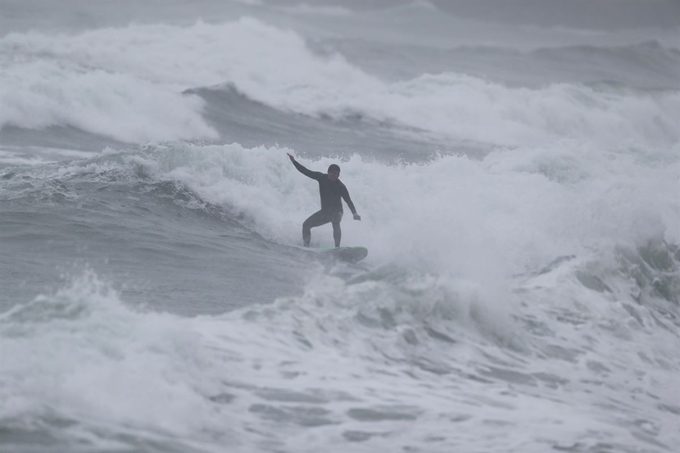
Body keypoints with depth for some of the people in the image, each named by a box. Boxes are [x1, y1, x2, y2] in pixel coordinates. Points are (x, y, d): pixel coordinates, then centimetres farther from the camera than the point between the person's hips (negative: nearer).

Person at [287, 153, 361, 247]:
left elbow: (348, 201, -18)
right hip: (324, 211, 5)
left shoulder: (340, 187, -16)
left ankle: (337, 247, -43)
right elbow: (306, 172, -2)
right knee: (306, 224, -4)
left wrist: (354, 213, -31)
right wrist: (294, 161, -8)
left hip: (336, 211, -5)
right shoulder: (322, 178, -5)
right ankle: (306, 246, 0)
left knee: (336, 223, -36)